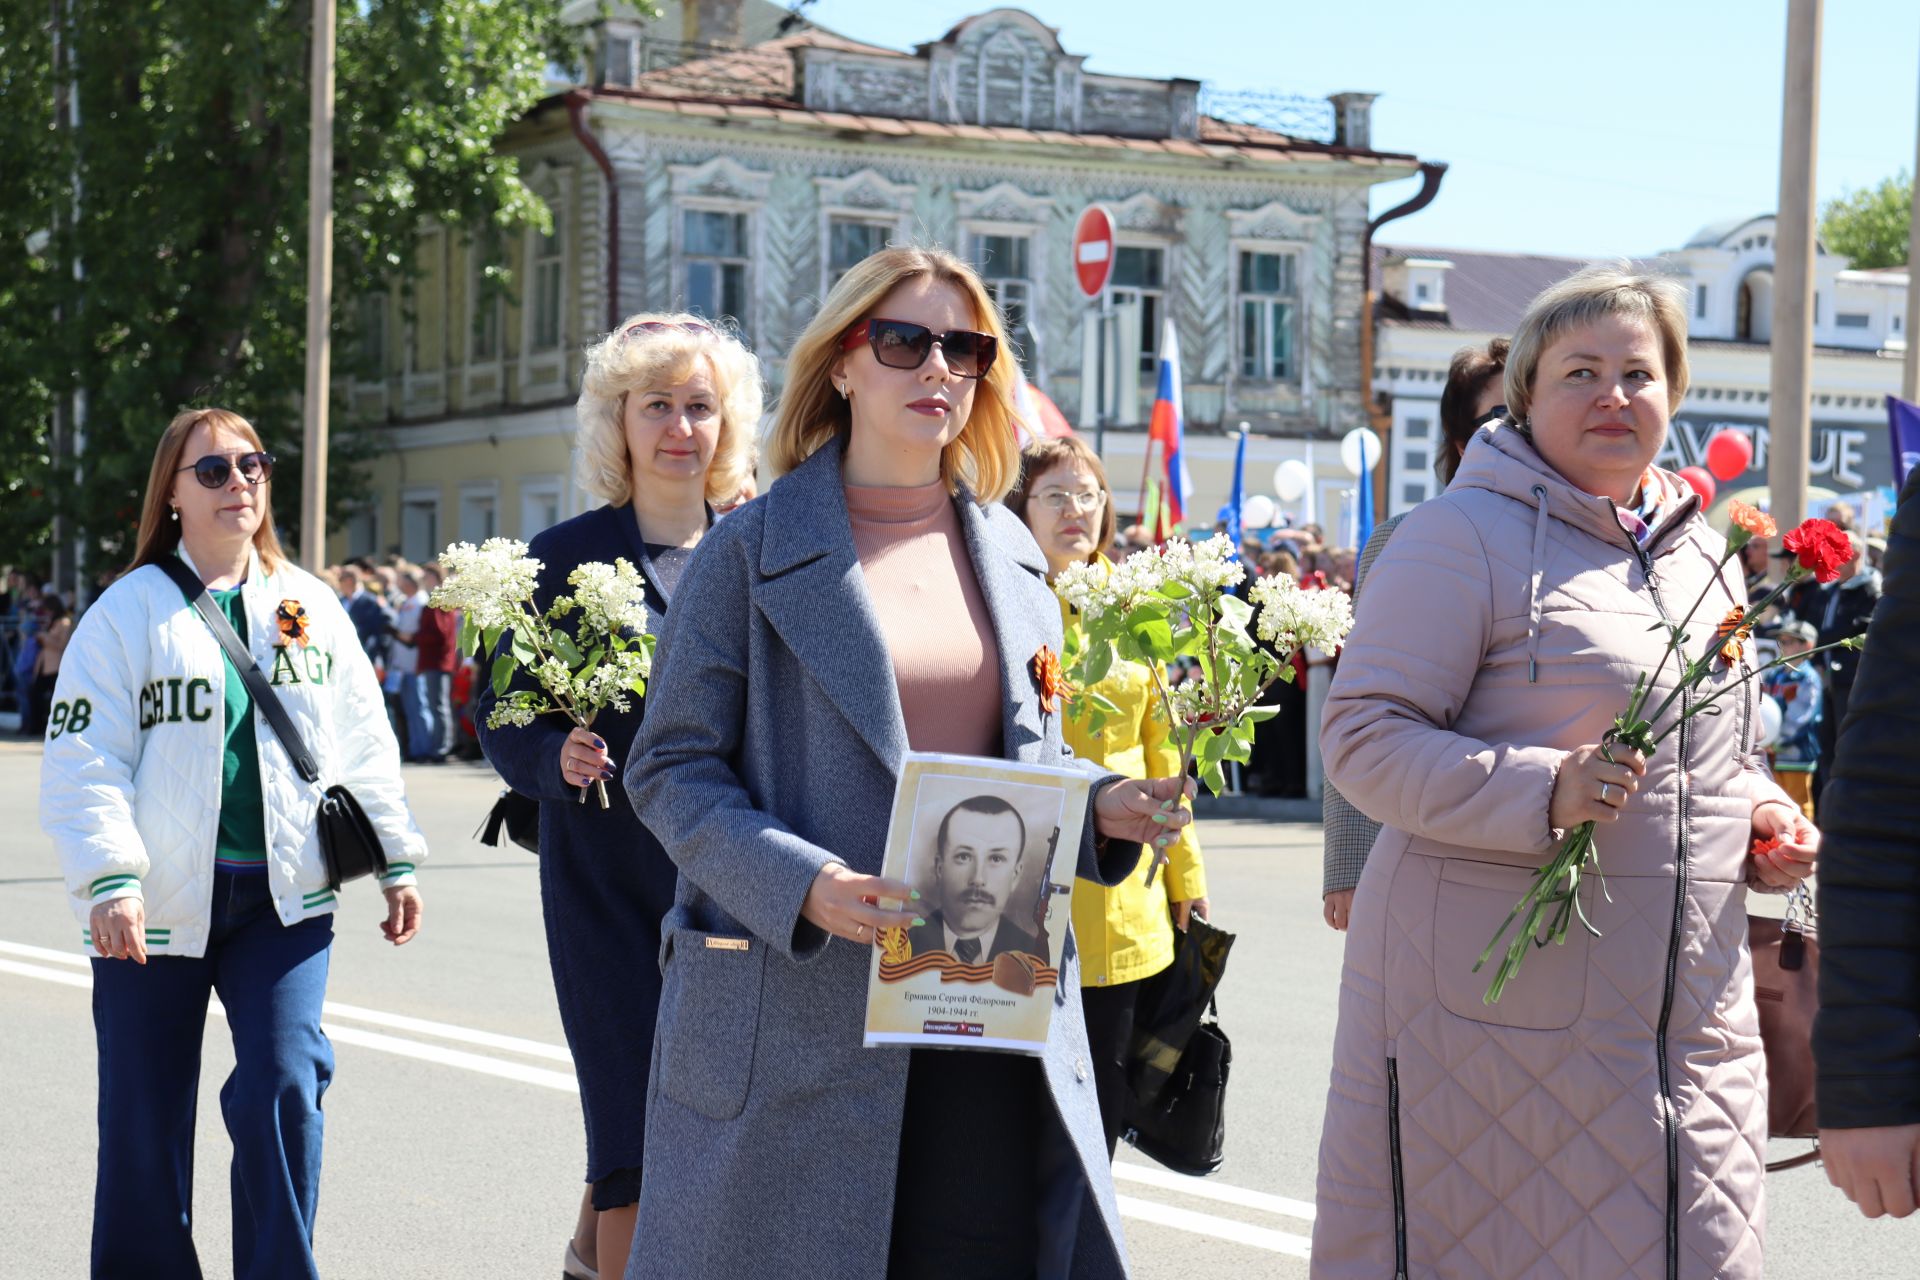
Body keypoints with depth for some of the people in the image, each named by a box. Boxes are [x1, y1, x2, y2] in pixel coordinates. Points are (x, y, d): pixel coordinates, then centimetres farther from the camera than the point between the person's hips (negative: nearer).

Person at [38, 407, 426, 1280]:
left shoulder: (311, 607, 10)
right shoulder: (129, 610, -1)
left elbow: (363, 745, 15)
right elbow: (82, 760, -7)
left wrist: (395, 857, 10)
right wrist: (108, 878, -18)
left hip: (284, 899, 2)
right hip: (158, 905, -2)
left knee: (283, 1089, -11)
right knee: (145, 1119, 6)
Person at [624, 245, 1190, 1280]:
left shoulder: (1009, 555, 14)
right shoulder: (754, 550, -1)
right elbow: (670, 767, -4)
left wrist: (1099, 805, 0)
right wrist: (801, 884, -20)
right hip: (803, 1005, -4)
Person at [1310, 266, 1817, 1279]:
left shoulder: (1701, 554, 17)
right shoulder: (1464, 537, -6)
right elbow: (1363, 737, -13)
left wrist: (1761, 817, 7)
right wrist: (1540, 792, -25)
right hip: (1498, 1001, -6)